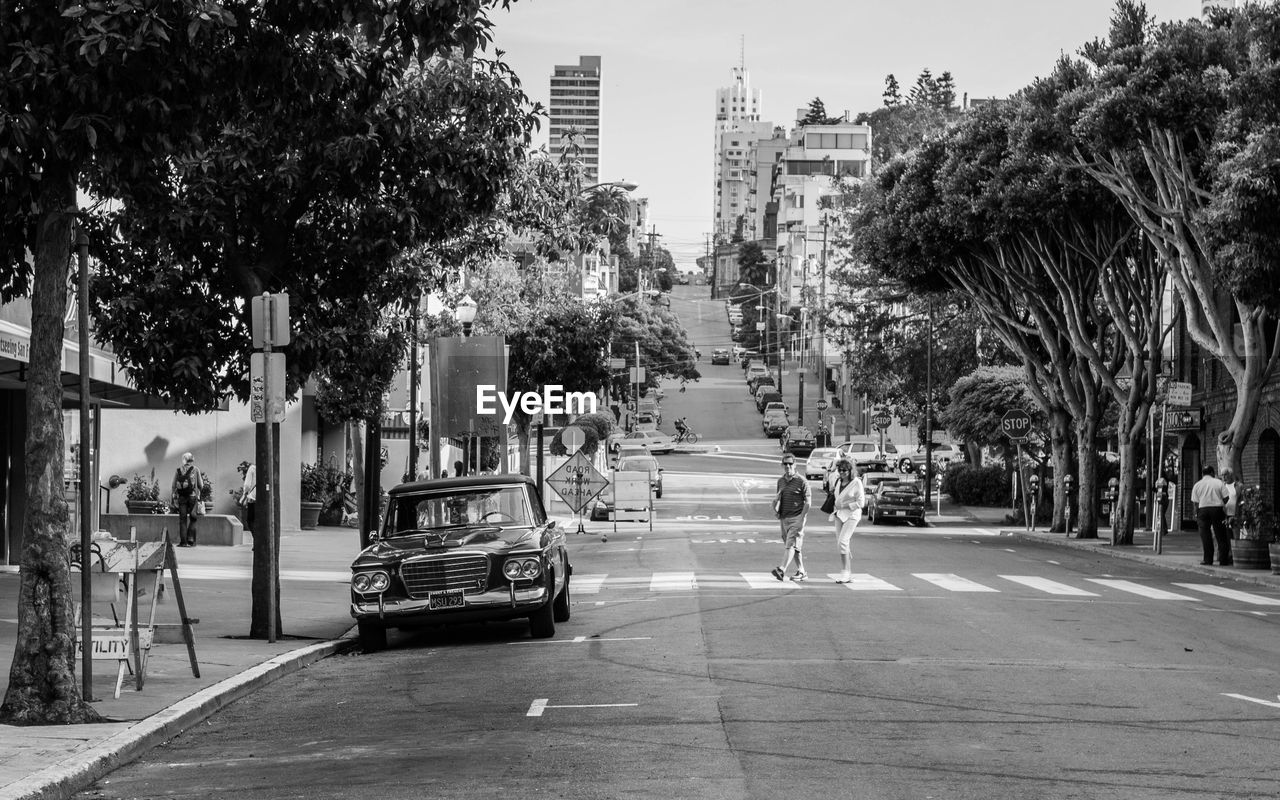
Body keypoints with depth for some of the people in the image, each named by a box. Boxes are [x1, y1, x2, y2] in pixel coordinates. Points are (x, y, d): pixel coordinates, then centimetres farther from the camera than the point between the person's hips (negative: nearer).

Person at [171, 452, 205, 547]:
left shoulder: (178, 471, 8)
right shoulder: (195, 469, 3)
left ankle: (183, 541, 1)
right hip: (193, 496, -2)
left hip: (181, 497, 2)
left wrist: (171, 499, 8)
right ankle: (190, 540, -2)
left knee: (182, 519, 5)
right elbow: (200, 485, 4)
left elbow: (173, 486, 5)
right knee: (192, 519, 7)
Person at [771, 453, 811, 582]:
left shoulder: (801, 482, -6)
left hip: (796, 518, -7)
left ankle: (782, 570, -28)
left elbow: (807, 502, -8)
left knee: (791, 545, -15)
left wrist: (801, 519, -16)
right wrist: (776, 508, 2)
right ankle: (801, 572, 19)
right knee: (795, 547, 12)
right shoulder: (781, 481, 14)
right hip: (784, 518, 7)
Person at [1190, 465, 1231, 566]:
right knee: (1221, 536, 5)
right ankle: (1223, 559, 3)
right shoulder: (1219, 483, 2)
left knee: (1205, 536, 4)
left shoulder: (1197, 485, 5)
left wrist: (1196, 514, 11)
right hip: (1217, 508, 0)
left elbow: (1195, 502, 2)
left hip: (1203, 509, 0)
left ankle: (1208, 559, 2)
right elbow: (1226, 498, -1)